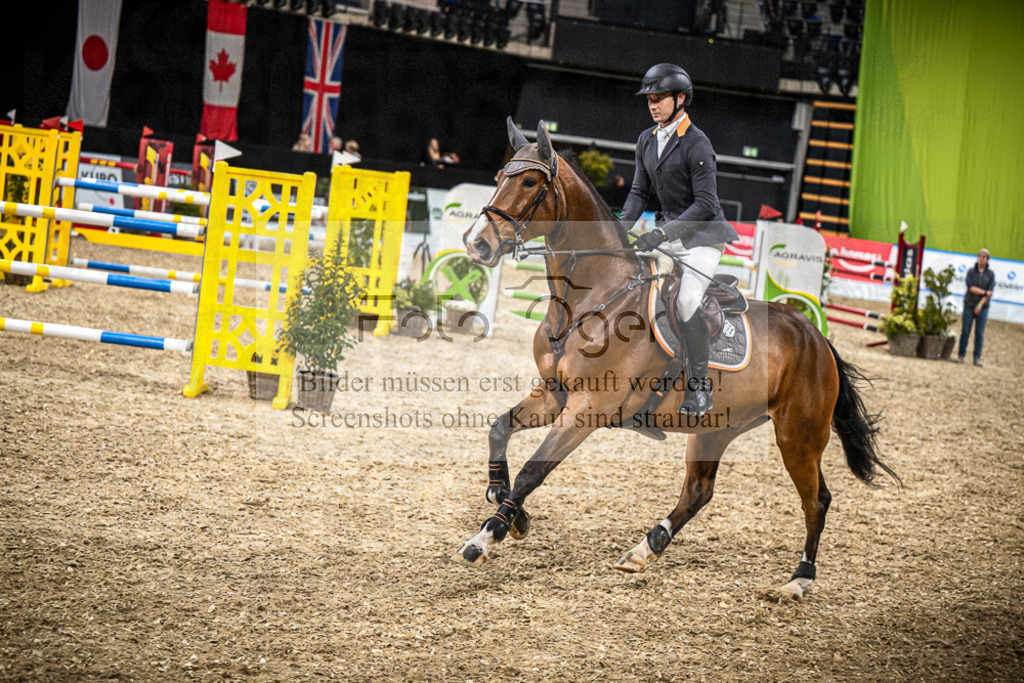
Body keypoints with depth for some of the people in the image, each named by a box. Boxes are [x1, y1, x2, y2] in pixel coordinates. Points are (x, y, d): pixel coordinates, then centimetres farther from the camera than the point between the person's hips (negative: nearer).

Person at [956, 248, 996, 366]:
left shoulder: (991, 274, 4)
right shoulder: (971, 272, 2)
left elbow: (991, 291, -4)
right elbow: (971, 288, -8)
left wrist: (980, 304, -13)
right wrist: (985, 292, -12)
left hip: (983, 307, 0)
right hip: (969, 305, 0)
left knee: (980, 333, 0)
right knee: (965, 331, -1)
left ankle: (977, 358, 3)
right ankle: (961, 355, 5)